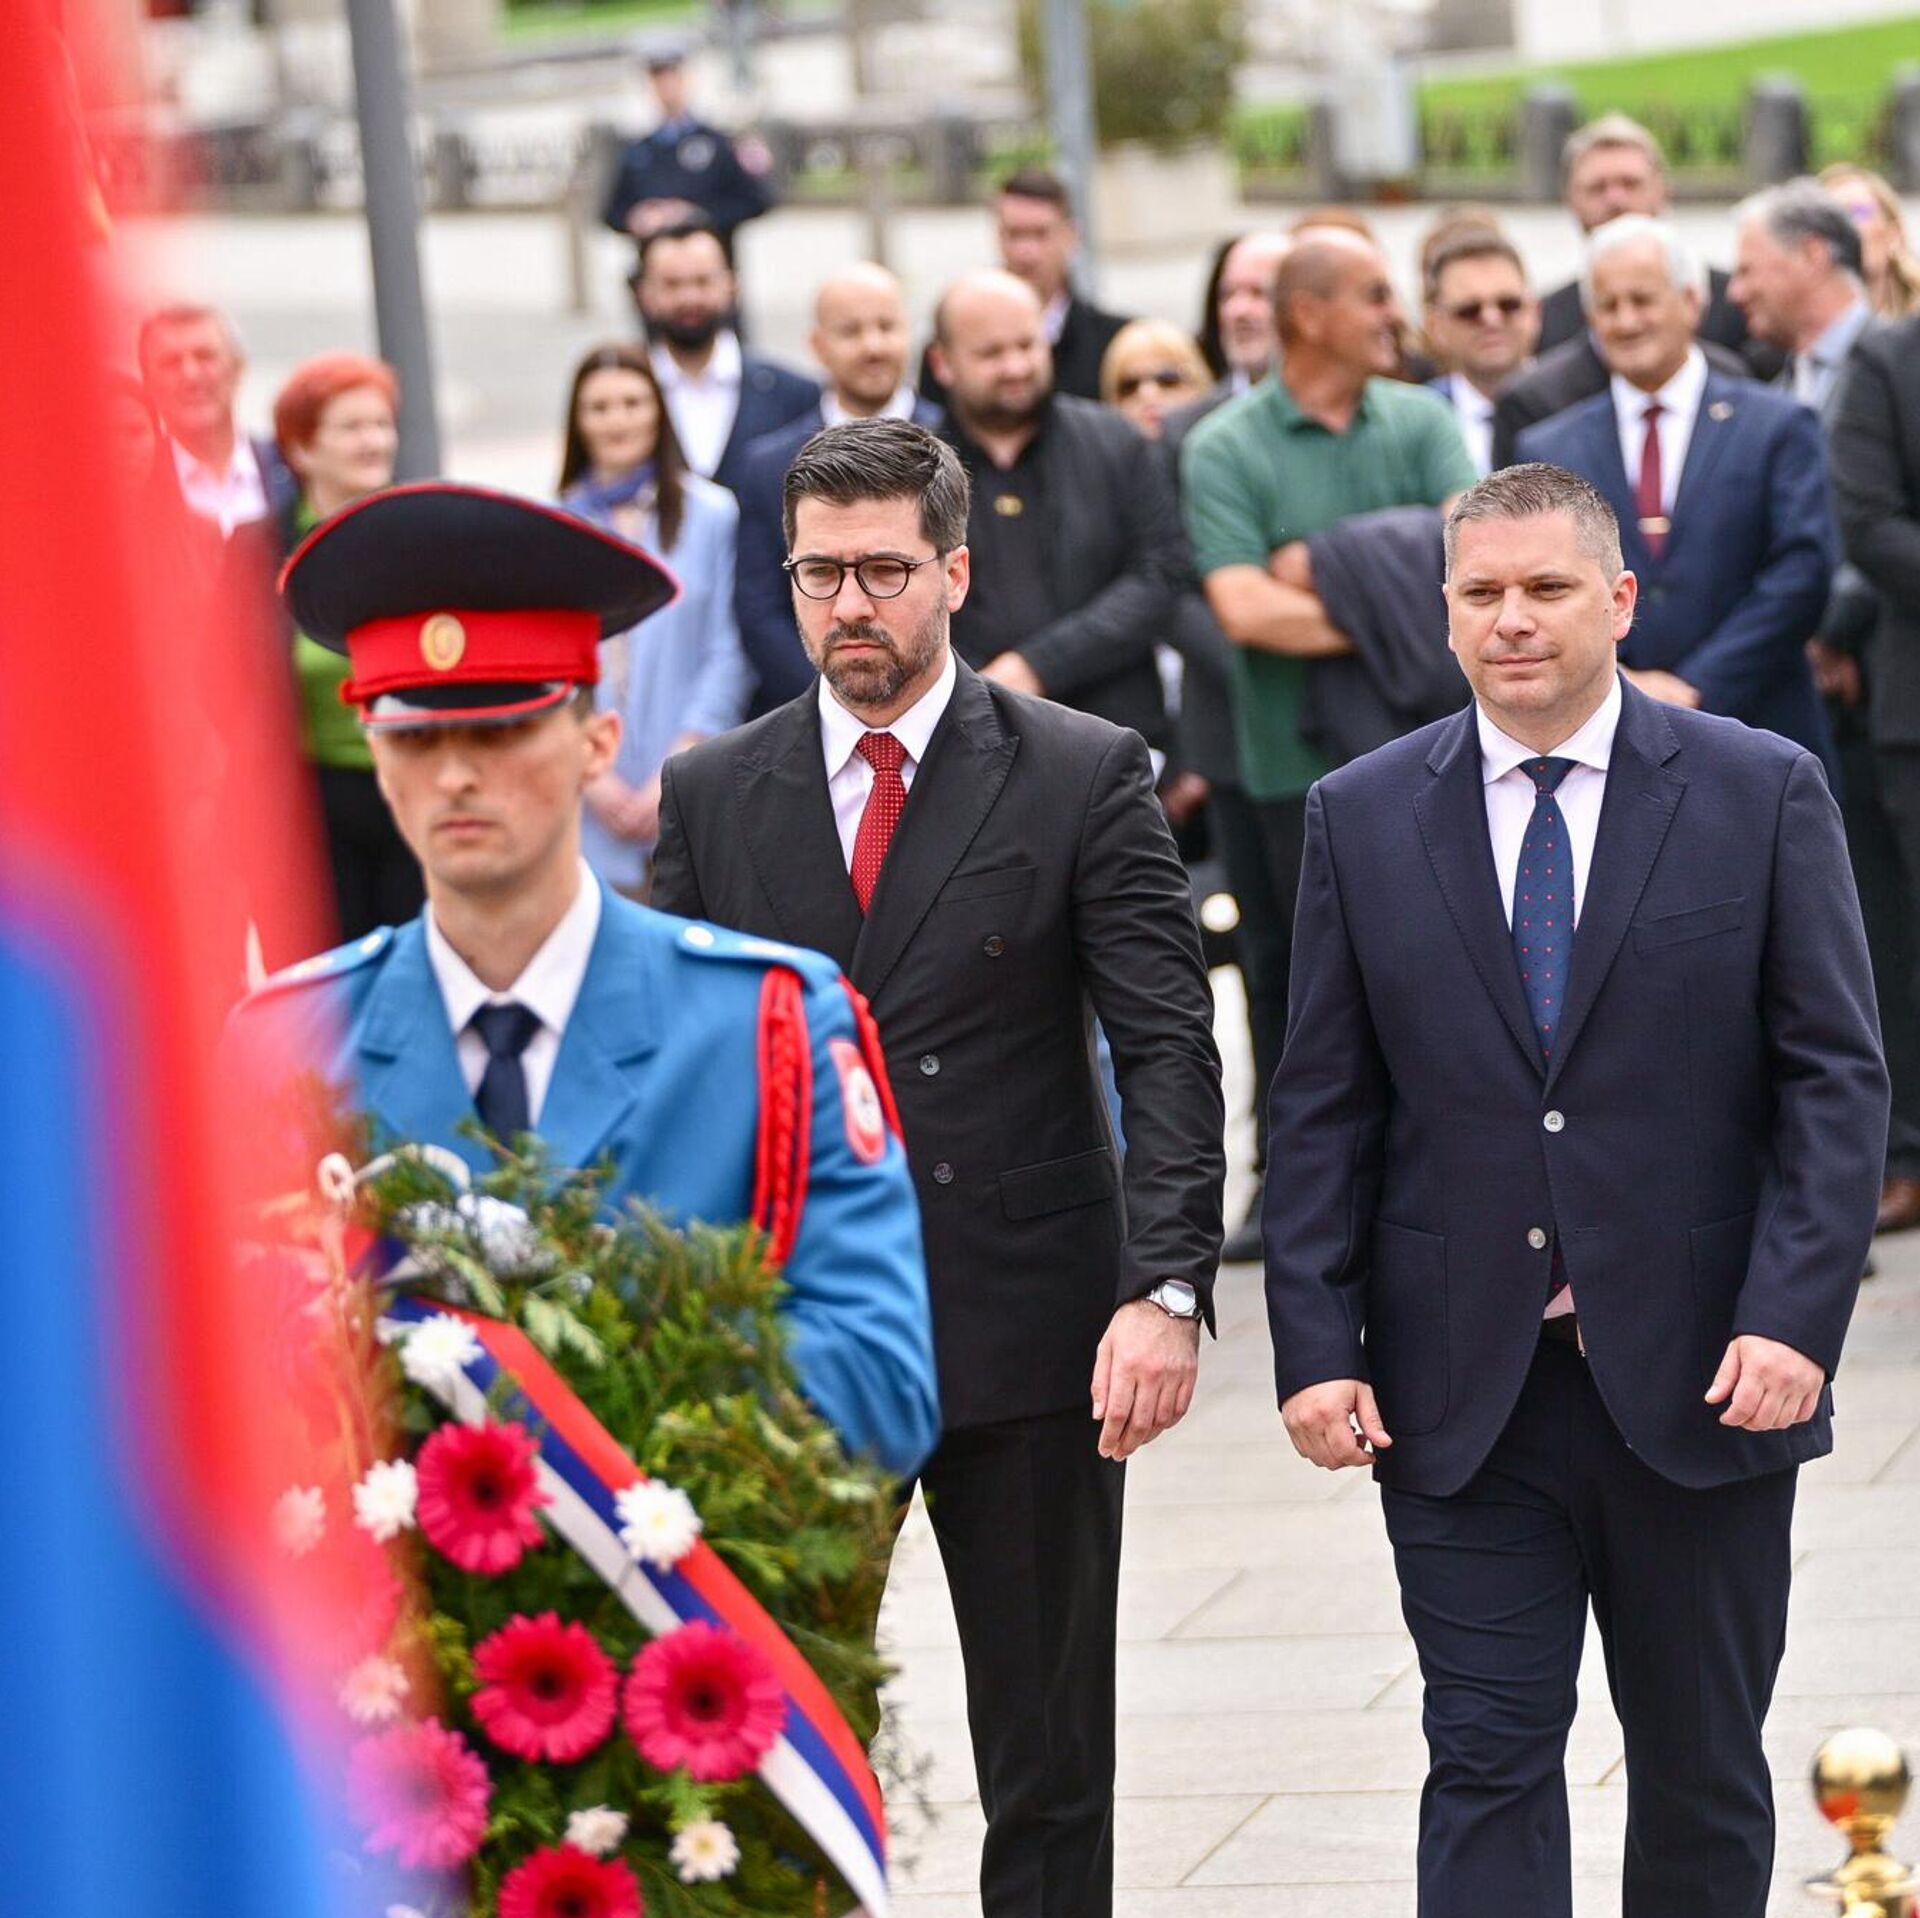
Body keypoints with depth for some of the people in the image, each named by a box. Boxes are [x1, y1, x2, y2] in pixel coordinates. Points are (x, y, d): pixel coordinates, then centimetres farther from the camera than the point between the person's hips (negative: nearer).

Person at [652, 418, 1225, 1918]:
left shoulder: (1084, 779, -1)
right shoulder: (712, 796, 7)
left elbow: (1170, 1050, -6)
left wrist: (1167, 1289, -18)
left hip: (1028, 1341, -2)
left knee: (1050, 1766, 7)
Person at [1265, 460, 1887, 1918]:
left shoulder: (1764, 795, 0)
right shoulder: (1362, 816, 5)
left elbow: (1838, 1079, -3)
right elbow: (1323, 1110, 5)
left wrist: (1793, 1316, -14)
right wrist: (1318, 1347, -3)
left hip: (1699, 1379, 0)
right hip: (1461, 1397, 0)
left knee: (1703, 1771, 11)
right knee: (1488, 1758, -3)